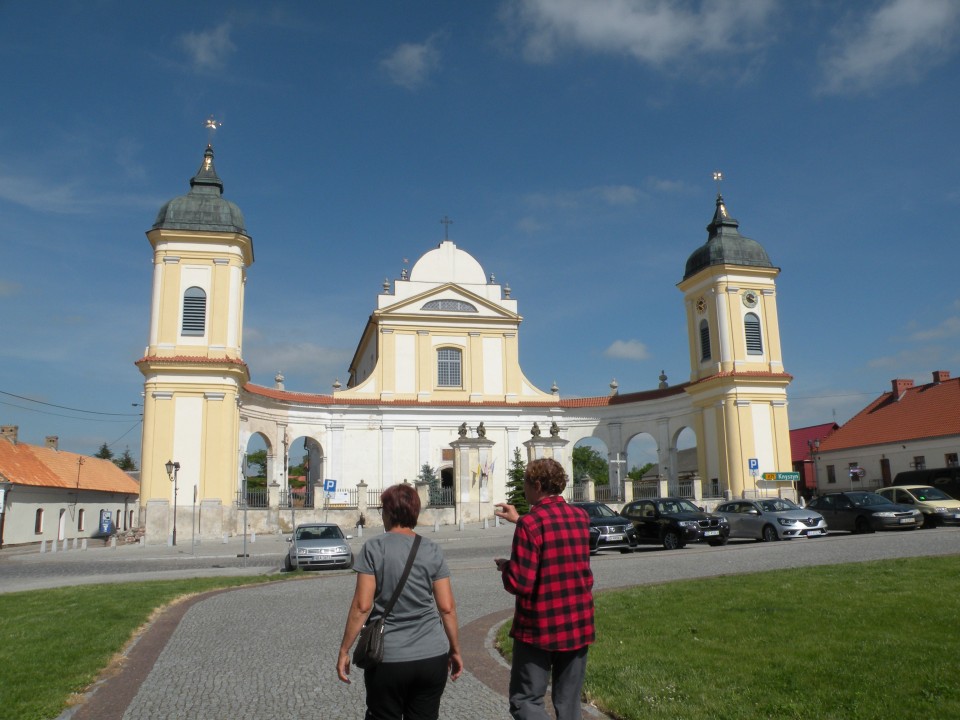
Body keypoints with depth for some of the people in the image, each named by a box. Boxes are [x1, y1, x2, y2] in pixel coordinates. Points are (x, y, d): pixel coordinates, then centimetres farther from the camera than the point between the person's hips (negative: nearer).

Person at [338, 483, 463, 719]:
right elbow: (447, 607, 1)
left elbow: (362, 606, -10)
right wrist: (455, 650, 12)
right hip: (433, 657, 2)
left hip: (388, 658, -2)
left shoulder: (374, 547, -6)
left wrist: (344, 650, -1)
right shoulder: (432, 551, 1)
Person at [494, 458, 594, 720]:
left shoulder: (531, 523, -18)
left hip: (540, 628, -6)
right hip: (579, 625, 6)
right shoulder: (581, 517, 3)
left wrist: (505, 567, 0)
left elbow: (519, 584, -19)